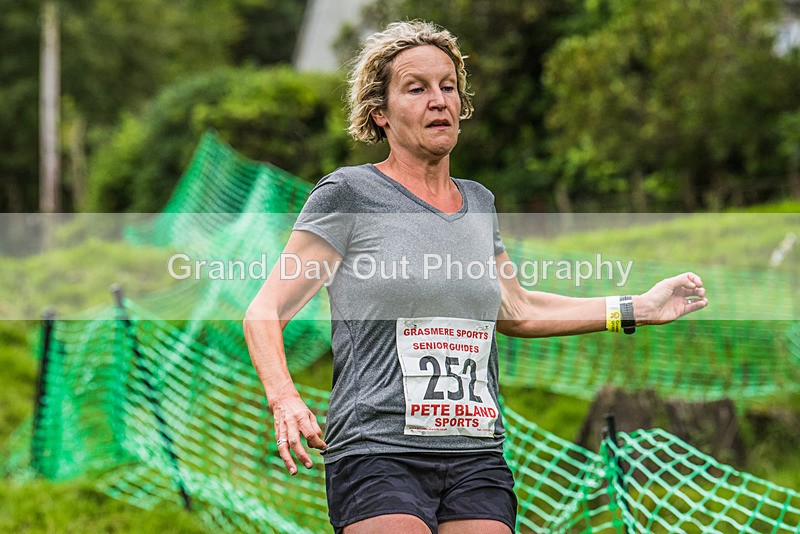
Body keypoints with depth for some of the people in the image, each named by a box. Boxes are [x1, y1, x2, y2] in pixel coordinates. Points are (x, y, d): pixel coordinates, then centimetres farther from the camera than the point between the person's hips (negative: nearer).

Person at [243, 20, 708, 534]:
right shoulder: (348, 193, -1)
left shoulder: (478, 203, 16)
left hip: (478, 459, 5)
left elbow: (515, 311, 29)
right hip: (377, 454, -5)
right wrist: (285, 399, -21)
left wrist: (639, 307, 27)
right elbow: (265, 310, -2)